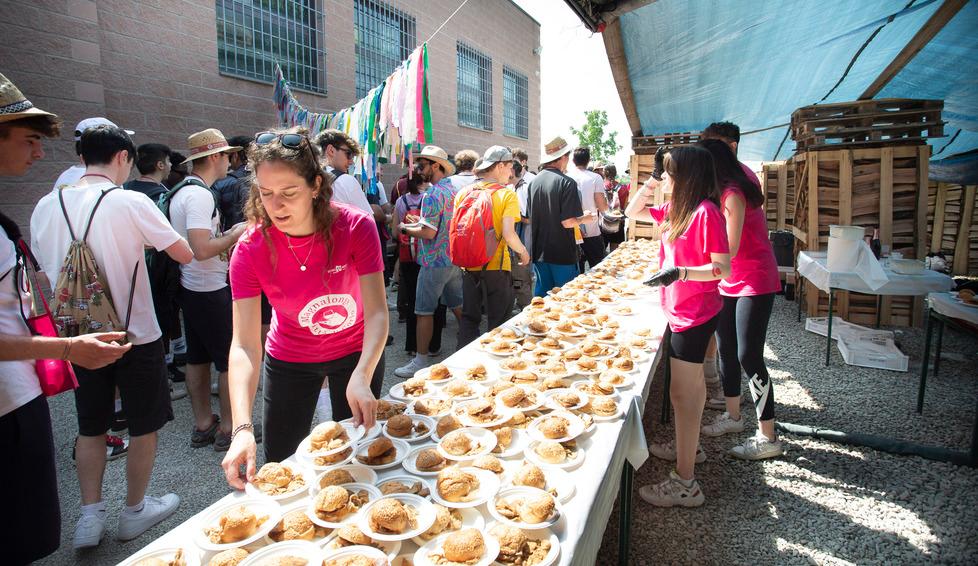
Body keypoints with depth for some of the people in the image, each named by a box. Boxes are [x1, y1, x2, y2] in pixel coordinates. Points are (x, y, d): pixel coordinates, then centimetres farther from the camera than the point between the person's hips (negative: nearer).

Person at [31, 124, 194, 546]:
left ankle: (90, 516, 25)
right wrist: (146, 239, 10)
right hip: (135, 335, -5)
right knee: (144, 425, 12)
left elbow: (44, 270, 10)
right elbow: (185, 255, -10)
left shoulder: (46, 206, 1)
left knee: (90, 427, 19)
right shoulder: (131, 202, -15)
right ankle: (135, 512, 26)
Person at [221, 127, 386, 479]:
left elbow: (377, 313, -29)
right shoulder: (250, 250, -23)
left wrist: (361, 378, -46)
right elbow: (245, 345, -27)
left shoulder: (356, 226, -26)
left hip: (356, 353, 0)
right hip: (289, 360, 1)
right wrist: (242, 429, -40)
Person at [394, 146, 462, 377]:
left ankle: (421, 360, 6)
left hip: (434, 262, -8)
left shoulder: (432, 195, -17)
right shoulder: (455, 191, 10)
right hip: (455, 259, 9)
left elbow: (429, 232, -22)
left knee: (424, 312, 0)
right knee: (458, 306, 18)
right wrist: (420, 222, 16)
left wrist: (405, 229, -6)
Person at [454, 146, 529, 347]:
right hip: (496, 266, -4)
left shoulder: (464, 192, 2)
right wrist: (523, 252, -1)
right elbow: (508, 234, -19)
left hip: (468, 265, 4)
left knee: (469, 317, 17)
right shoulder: (507, 194, -10)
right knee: (498, 321, 9)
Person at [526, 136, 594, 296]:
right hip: (562, 253, -6)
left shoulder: (533, 182, 5)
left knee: (542, 292, 14)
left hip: (539, 251, 6)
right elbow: (568, 222, -18)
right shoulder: (566, 182, -14)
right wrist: (585, 218, 1)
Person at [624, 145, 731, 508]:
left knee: (682, 394, -5)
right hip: (683, 312, 9)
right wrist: (649, 186, 3)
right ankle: (689, 446, 43)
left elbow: (723, 268, -21)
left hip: (693, 315, -9)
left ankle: (684, 483, 5)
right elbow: (632, 213, 18)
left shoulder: (705, 212, -19)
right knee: (692, 384, 23)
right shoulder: (676, 210, 7)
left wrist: (680, 271, -33)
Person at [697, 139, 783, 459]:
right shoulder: (721, 194, 9)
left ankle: (768, 438, 3)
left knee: (748, 356, -8)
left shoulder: (733, 195, -20)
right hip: (730, 283, 9)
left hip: (755, 283, -9)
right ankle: (733, 416, 30)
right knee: (726, 349, 14)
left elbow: (729, 249, -24)